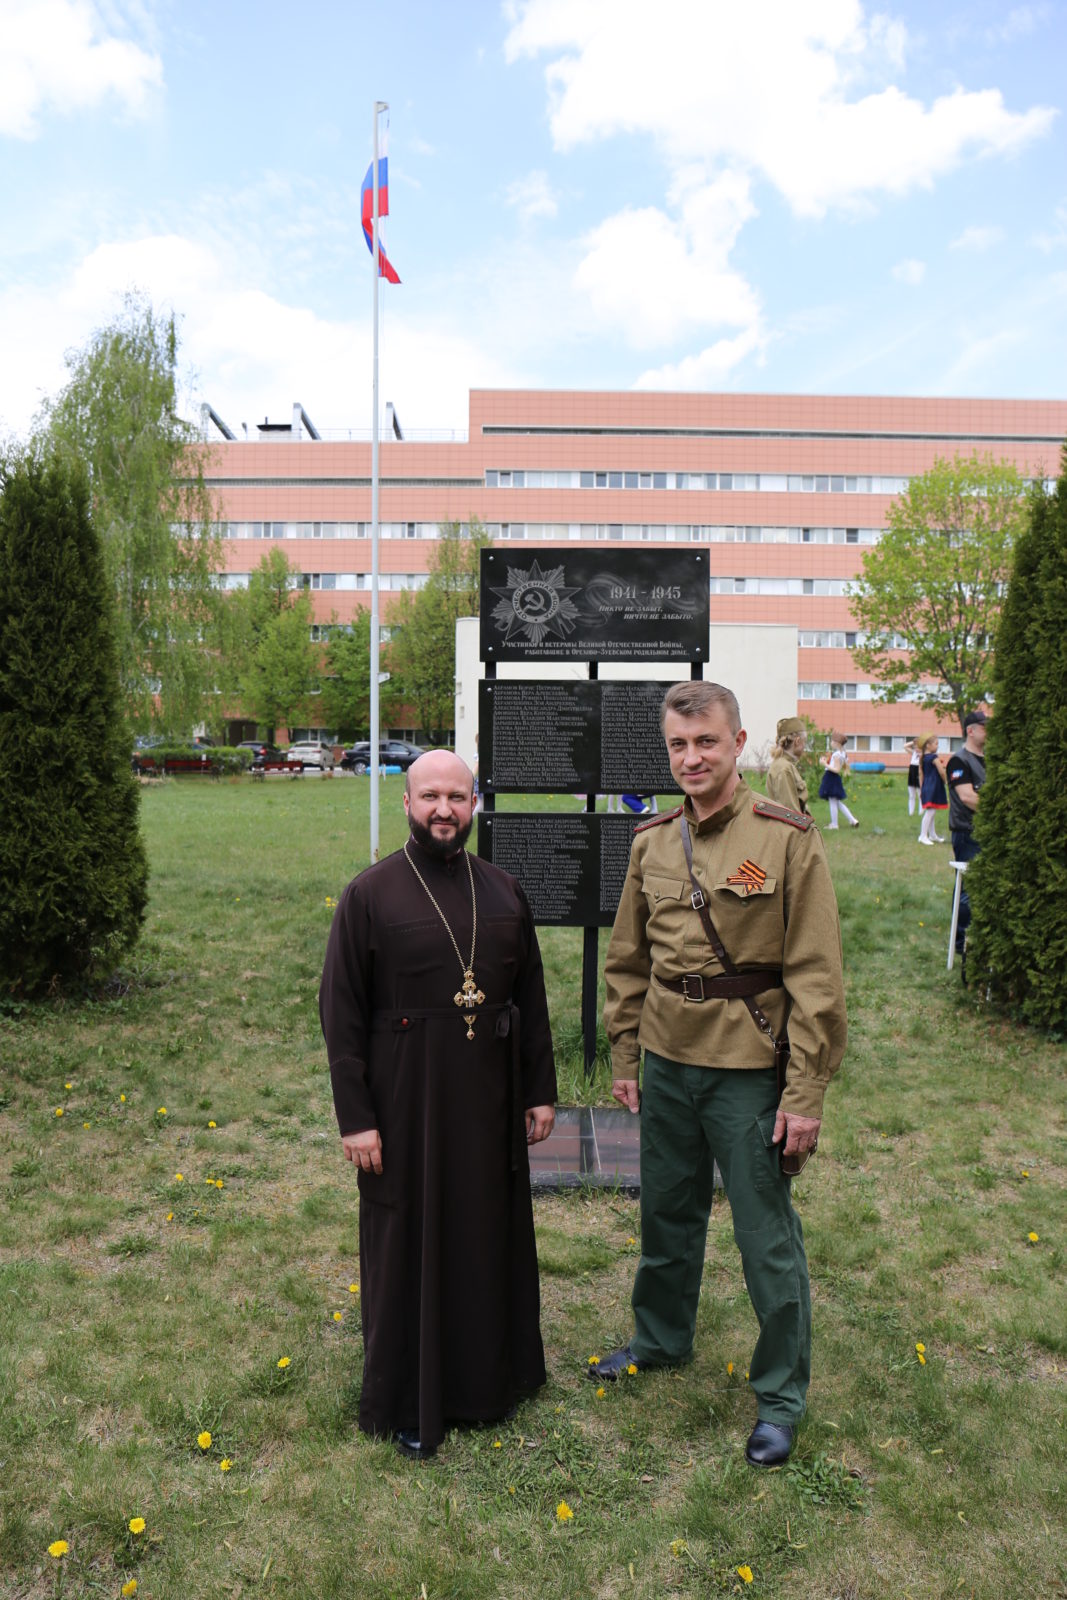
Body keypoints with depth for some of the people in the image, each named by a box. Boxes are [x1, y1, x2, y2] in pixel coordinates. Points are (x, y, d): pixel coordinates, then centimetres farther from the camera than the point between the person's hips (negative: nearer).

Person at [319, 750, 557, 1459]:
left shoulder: (503, 892, 3)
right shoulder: (370, 895, -9)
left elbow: (531, 999, 8)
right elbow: (341, 1014, -9)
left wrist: (541, 1091, 8)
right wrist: (355, 1118, -11)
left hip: (489, 1104, 4)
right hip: (407, 1107, -4)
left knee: (492, 1236, 17)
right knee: (408, 1247, 9)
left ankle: (490, 1376, 40)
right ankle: (408, 1403, 29)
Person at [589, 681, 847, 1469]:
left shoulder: (787, 839, -12)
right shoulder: (652, 842, 3)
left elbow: (816, 976, -12)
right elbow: (627, 962, 12)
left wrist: (806, 1092, -13)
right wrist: (625, 1057, 11)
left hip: (748, 1070, -5)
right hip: (668, 1063, 5)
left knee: (767, 1234, 7)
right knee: (667, 1213, 21)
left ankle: (781, 1394, 28)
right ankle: (661, 1338, 45)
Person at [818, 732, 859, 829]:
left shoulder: (836, 755, -19)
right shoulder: (843, 754, 10)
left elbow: (837, 770, -21)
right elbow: (846, 768, 17)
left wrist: (825, 764, -19)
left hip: (832, 778, -10)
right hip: (835, 779, 10)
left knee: (833, 802, 1)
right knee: (838, 802, 17)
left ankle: (834, 824, 9)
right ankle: (852, 820, 17)